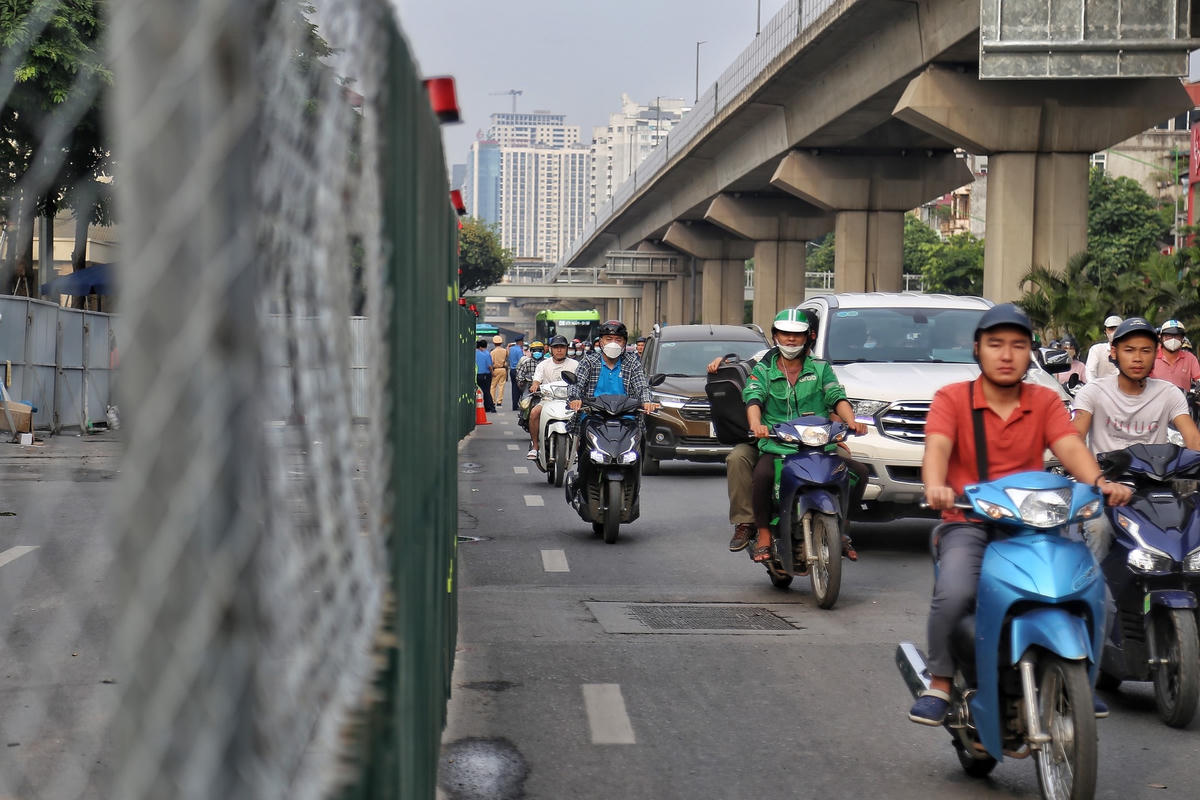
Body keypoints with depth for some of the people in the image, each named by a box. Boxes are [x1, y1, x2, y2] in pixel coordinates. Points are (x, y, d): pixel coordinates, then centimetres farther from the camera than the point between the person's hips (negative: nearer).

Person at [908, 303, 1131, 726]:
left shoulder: (1045, 401, 11)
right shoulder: (952, 398, 3)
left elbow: (1069, 446, -6)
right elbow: (937, 447, -15)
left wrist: (1098, 481, -28)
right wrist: (935, 487, -37)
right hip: (968, 523, -3)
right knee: (953, 592, -30)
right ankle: (940, 683, -9)